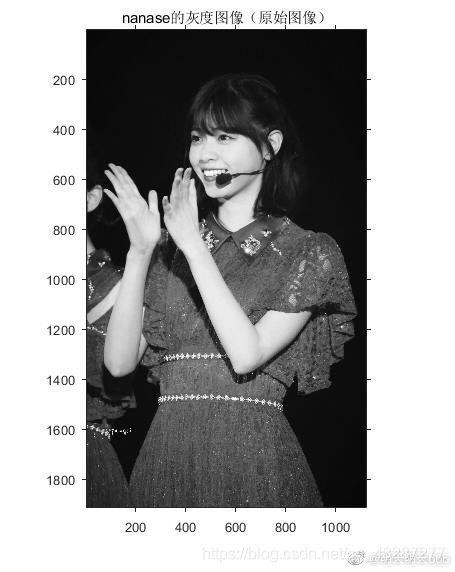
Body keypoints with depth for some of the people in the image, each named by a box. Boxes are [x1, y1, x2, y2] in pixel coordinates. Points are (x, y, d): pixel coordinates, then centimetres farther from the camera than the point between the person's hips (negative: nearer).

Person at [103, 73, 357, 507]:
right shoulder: (168, 248, 8)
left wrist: (195, 247, -13)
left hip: (255, 460, -3)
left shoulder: (308, 253, -1)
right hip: (165, 454, 3)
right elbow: (120, 362, 0)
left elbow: (247, 354, -15)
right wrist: (140, 251, -8)